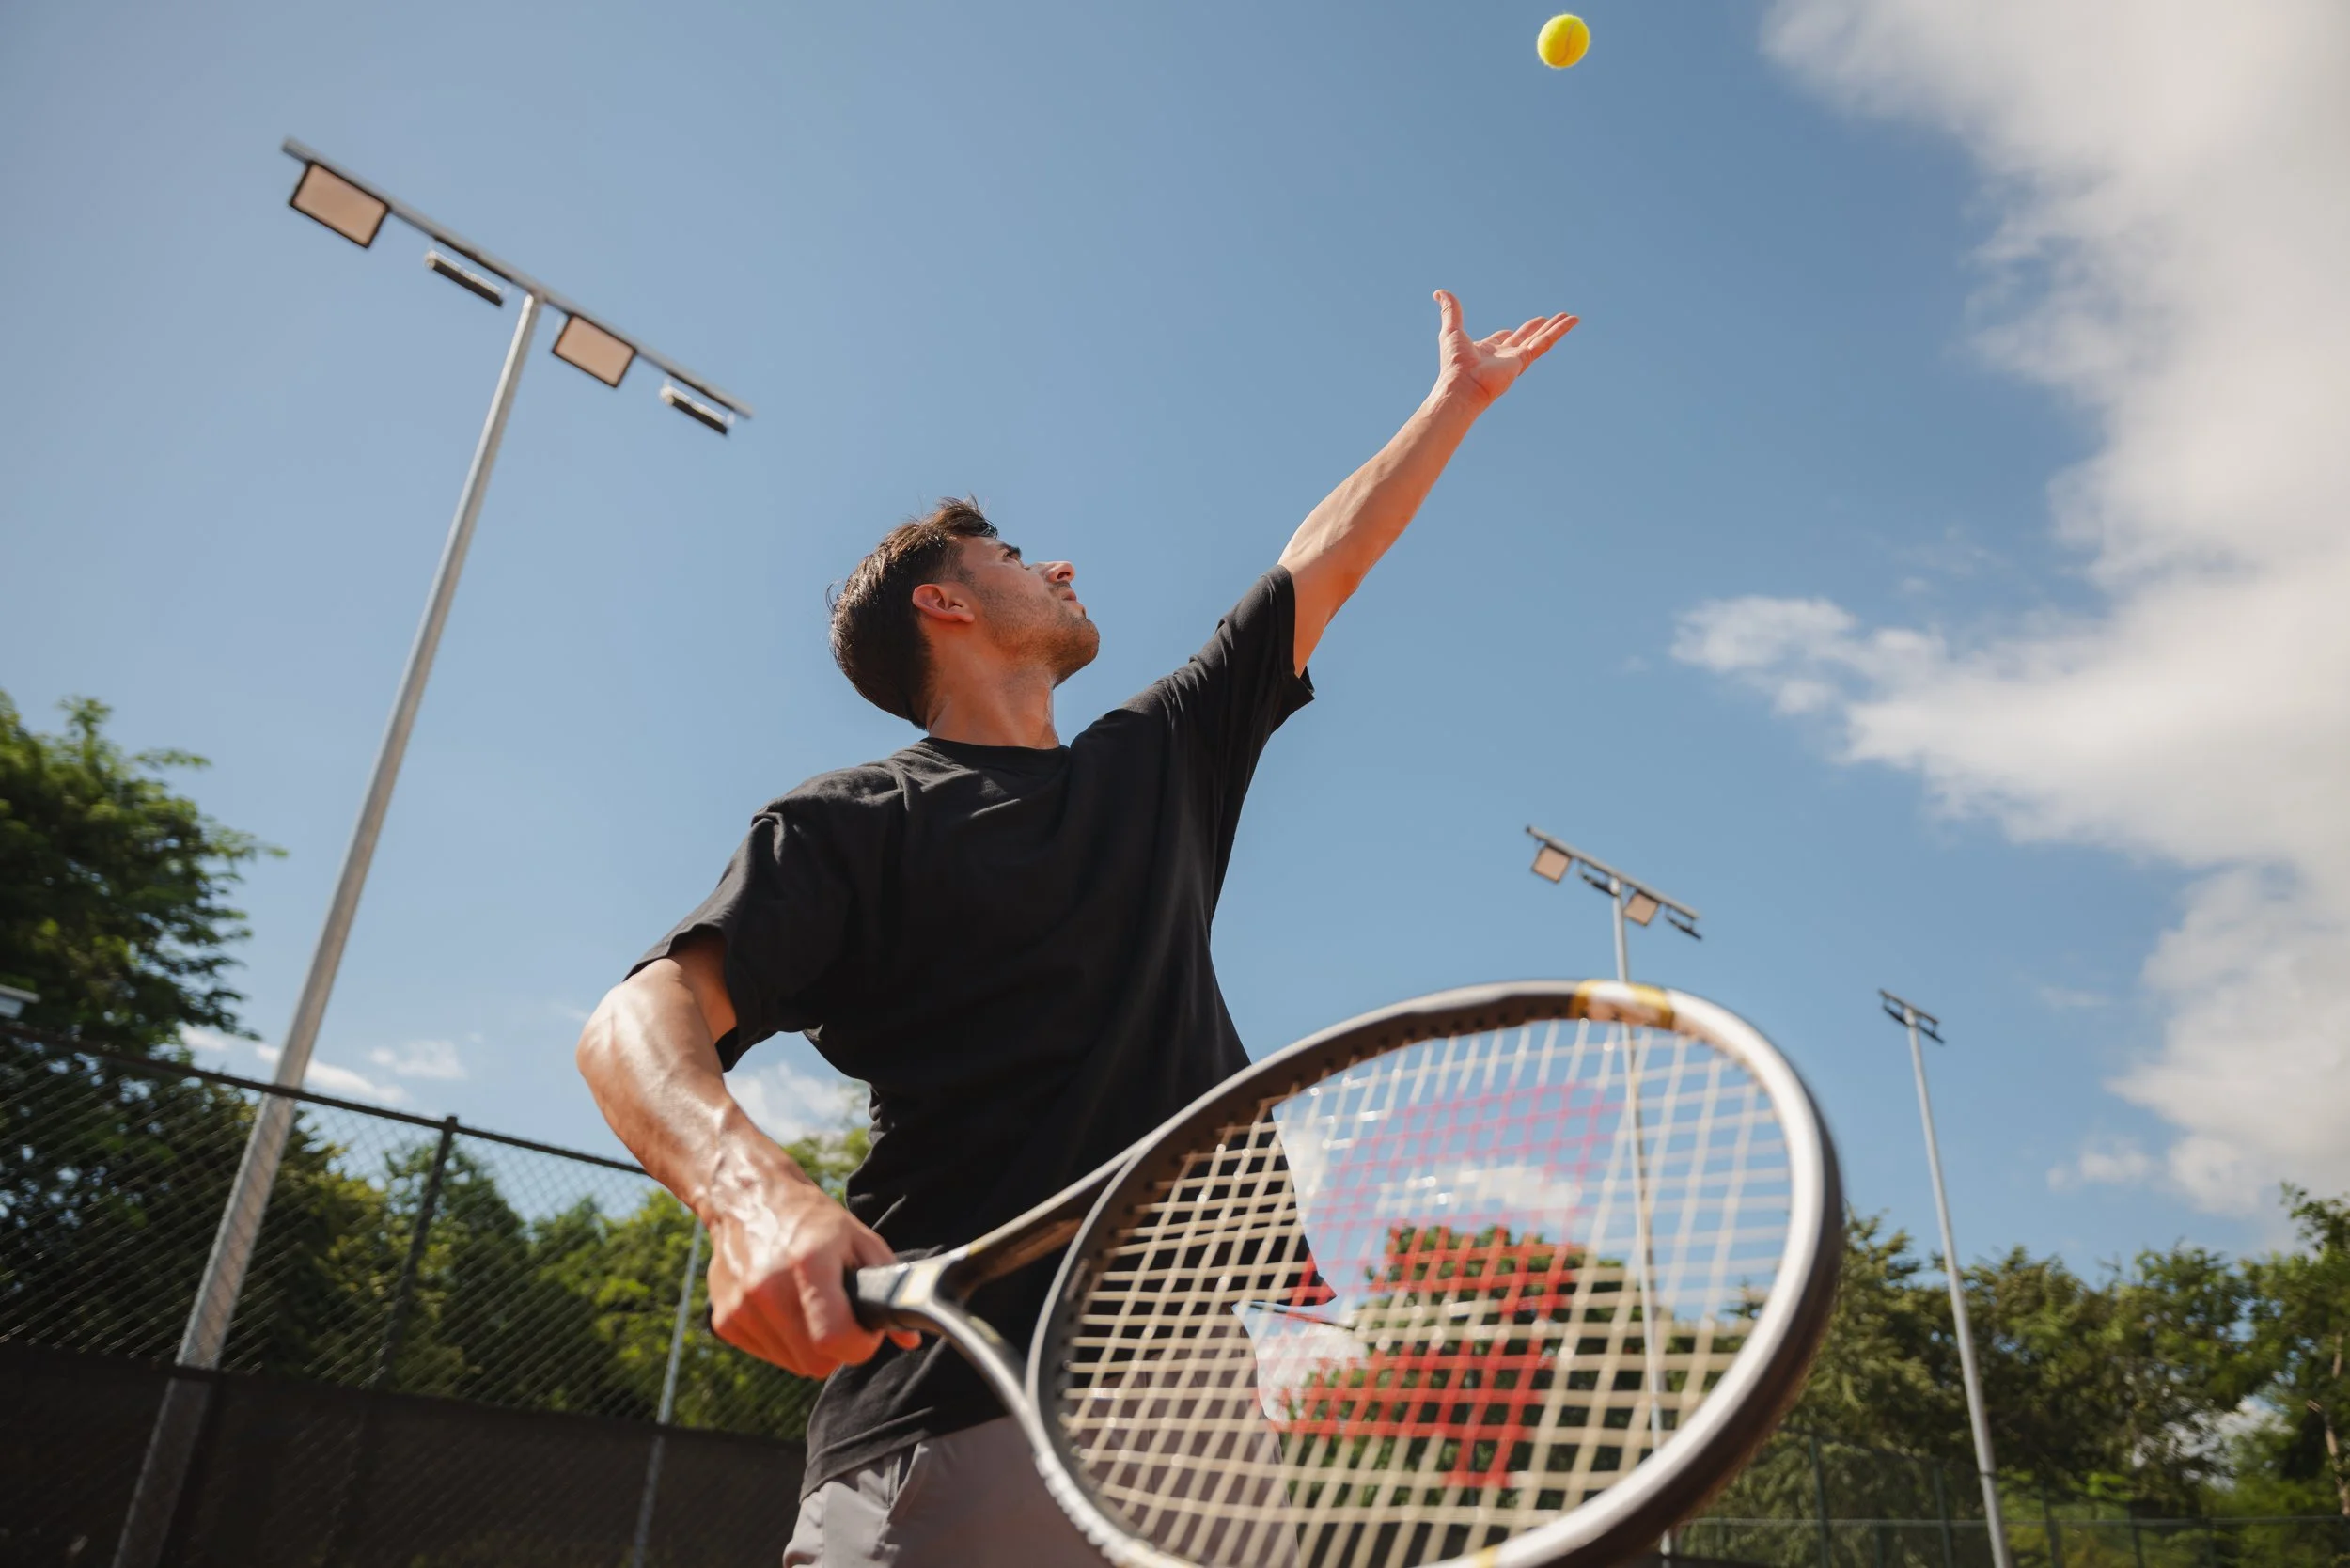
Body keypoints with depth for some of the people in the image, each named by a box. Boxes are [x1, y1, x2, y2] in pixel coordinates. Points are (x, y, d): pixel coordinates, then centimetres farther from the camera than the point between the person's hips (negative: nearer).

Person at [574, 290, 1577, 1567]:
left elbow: (1324, 561, 28)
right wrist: (749, 1189, -31)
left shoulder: (1159, 761, 20)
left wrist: (1460, 395, 36)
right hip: (954, 1406, -5)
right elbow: (637, 1023, -10)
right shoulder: (850, 823, 2)